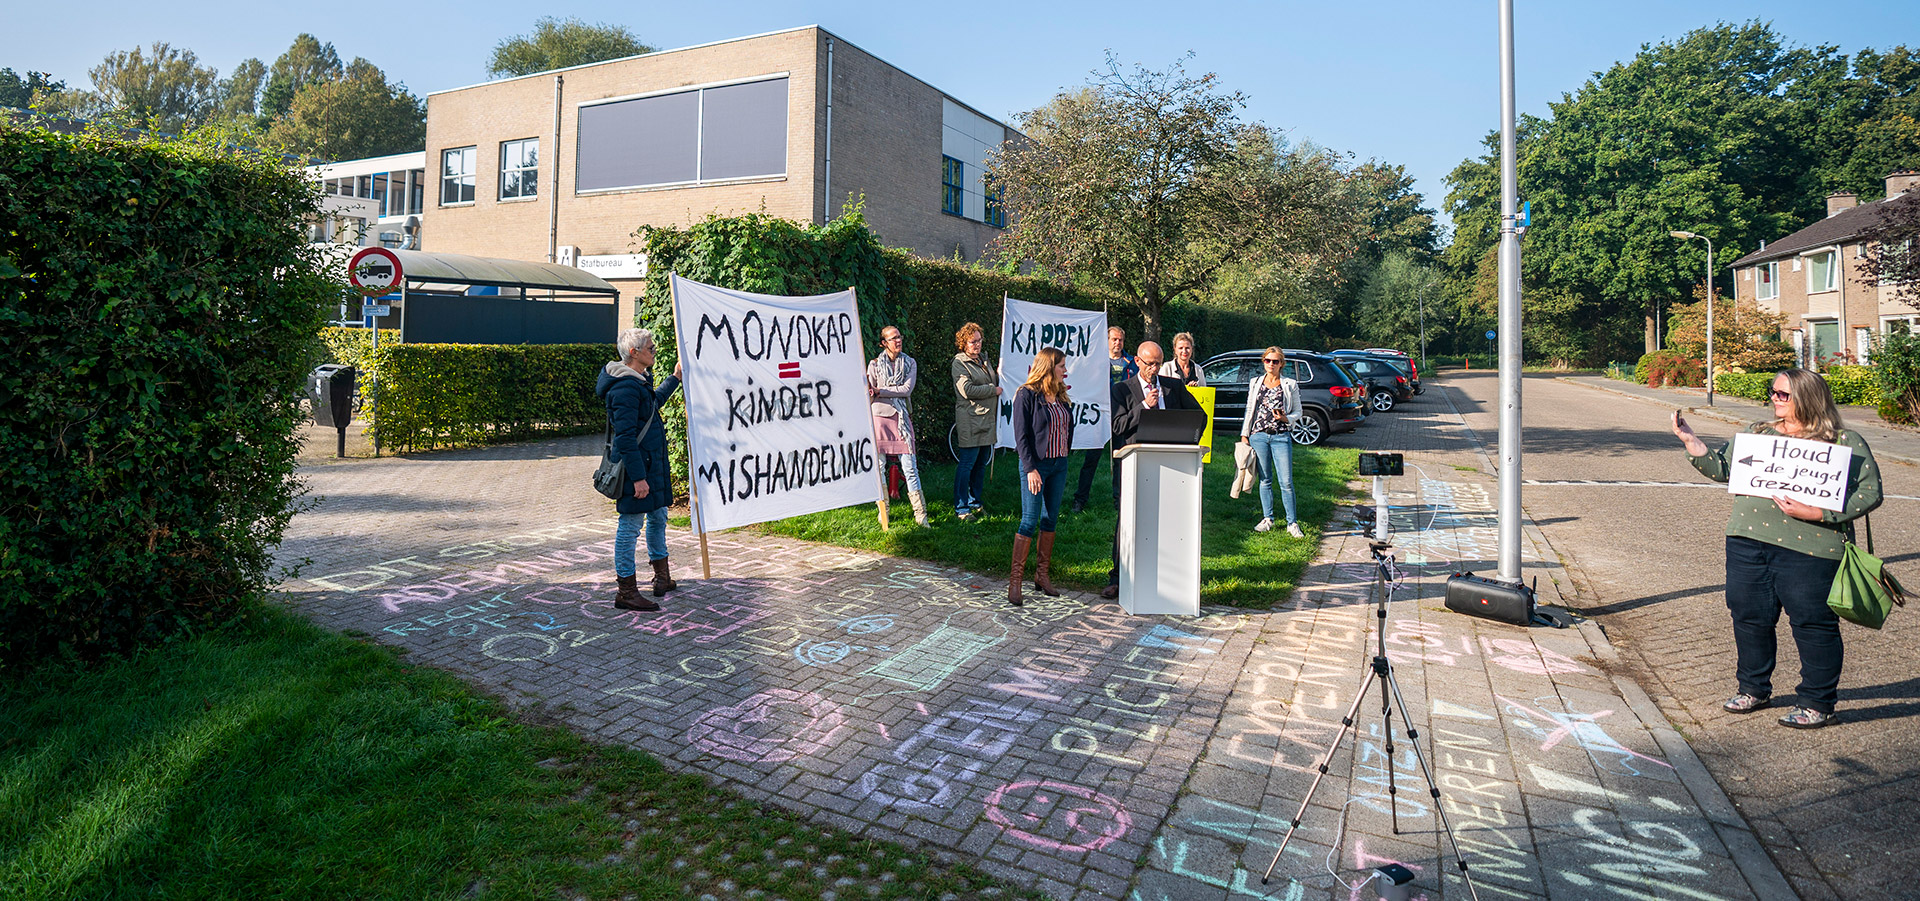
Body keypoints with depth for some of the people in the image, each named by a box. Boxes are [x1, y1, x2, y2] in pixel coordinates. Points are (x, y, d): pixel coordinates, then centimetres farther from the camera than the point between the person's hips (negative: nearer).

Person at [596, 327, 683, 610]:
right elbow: (625, 437, -23)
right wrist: (638, 477, -24)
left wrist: (674, 379, 40)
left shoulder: (639, 380, 12)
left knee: (658, 516, 19)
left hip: (653, 465, 11)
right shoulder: (625, 387, -20)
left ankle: (662, 577, 35)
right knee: (630, 524, -3)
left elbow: (653, 404, 35)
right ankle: (626, 592, 6)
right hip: (636, 465, -11)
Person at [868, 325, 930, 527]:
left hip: (902, 418, 0)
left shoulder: (910, 364, 9)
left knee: (910, 467, -4)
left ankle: (920, 514, 0)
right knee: (878, 466, 1)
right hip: (880, 416, 0)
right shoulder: (875, 364, 7)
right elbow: (869, 395, 6)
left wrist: (880, 391, -10)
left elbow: (907, 389, -5)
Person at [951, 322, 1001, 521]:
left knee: (981, 463, 13)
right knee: (966, 464, -6)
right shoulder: (959, 363, -7)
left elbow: (994, 381, 30)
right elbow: (967, 390, -19)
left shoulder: (983, 359, 17)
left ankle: (974, 502, 25)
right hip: (969, 421, -8)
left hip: (986, 418, 8)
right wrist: (994, 390, -11)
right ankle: (961, 508, 1)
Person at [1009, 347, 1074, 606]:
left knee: (1050, 519, 10)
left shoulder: (1060, 395, 11)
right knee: (1029, 522, -6)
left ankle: (1043, 575, 19)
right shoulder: (1027, 395, -9)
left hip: (1059, 464, 7)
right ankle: (1015, 579, 1)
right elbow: (1021, 436, -12)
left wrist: (1064, 456, 7)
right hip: (1036, 465, -7)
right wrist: (1030, 468, -18)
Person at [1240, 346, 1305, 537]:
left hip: (1281, 437, -2)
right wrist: (1244, 434, 9)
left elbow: (1298, 412, 8)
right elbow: (1249, 411, 14)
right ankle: (1267, 519, 17)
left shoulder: (1290, 385, 5)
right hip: (1259, 436, 2)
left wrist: (1286, 419, -12)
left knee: (1286, 482, -5)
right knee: (1265, 480, 7)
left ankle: (1292, 523, 3)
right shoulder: (1255, 383, 11)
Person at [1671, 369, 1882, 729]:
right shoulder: (1757, 433, 14)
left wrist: (1817, 513, -16)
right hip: (1748, 541, 5)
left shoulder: (1846, 443, 1)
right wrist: (1690, 440, 2)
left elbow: (1870, 492, -4)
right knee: (1749, 617, 11)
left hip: (1808, 549, -4)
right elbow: (1720, 467, 14)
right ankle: (1754, 689, 27)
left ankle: (1817, 704, 16)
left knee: (1813, 623, 1)